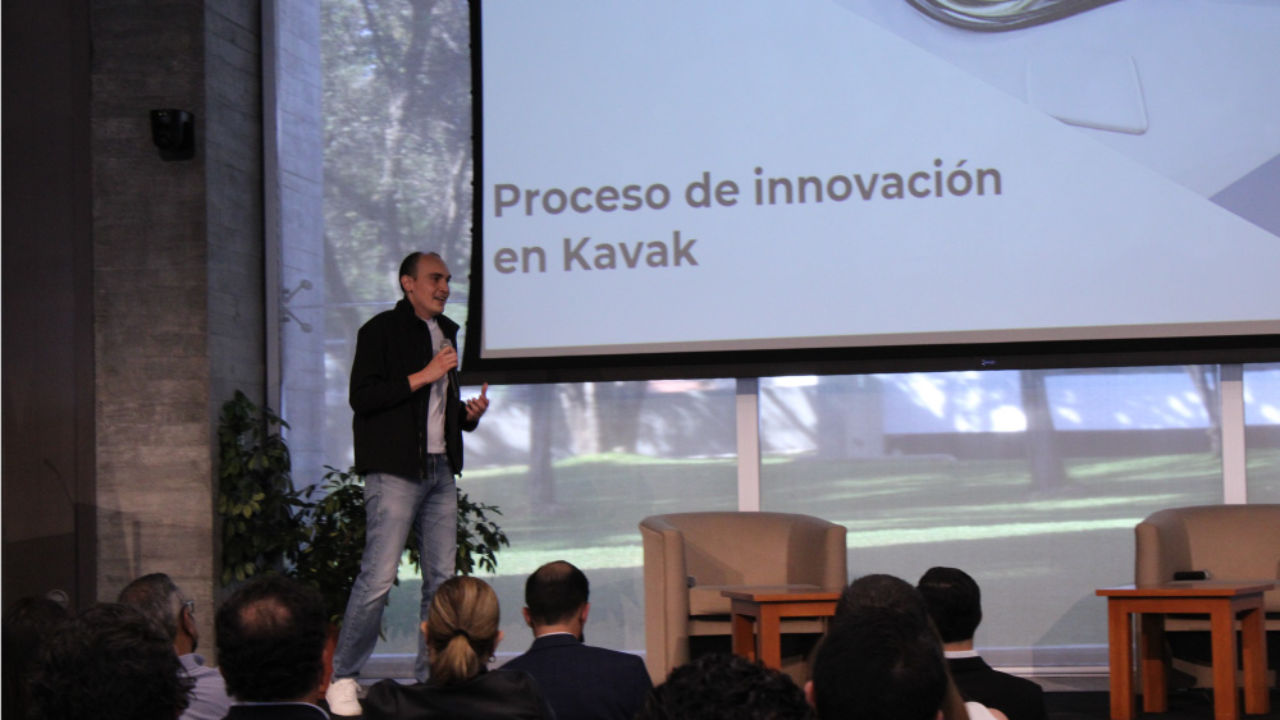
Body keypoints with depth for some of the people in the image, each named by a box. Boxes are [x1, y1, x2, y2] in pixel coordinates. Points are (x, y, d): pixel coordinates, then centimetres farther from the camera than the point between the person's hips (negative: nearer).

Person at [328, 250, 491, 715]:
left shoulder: (445, 333, 20)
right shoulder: (381, 330, -3)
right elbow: (361, 397, -14)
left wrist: (470, 412, 8)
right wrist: (425, 375, -15)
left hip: (441, 471, 7)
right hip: (395, 472, -7)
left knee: (442, 577, 4)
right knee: (379, 576, -11)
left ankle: (430, 678, 11)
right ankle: (342, 679, -2)